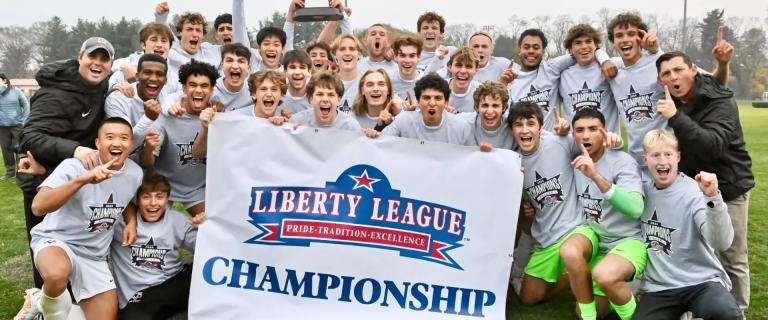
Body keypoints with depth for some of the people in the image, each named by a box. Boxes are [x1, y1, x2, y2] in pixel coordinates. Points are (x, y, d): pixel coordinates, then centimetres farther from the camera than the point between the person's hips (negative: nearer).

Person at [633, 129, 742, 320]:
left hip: (701, 282, -4)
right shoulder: (643, 190, 4)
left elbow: (722, 243, -24)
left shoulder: (695, 193, -11)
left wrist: (713, 198, -38)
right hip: (659, 287, 4)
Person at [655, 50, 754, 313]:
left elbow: (713, 146, -37)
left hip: (728, 190, -5)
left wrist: (675, 117, -43)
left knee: (733, 259, 5)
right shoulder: (672, 102, -1)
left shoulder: (720, 101, -20)